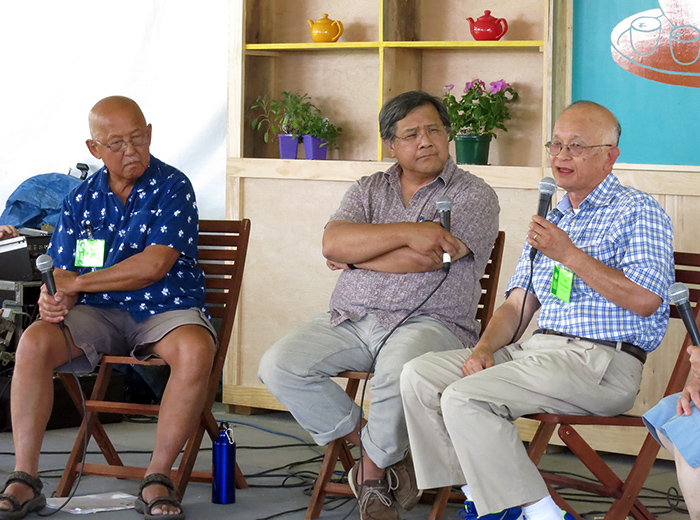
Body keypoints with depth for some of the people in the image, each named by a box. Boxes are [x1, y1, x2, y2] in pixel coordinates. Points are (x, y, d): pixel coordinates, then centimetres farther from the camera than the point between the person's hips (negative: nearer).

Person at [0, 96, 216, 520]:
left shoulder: (172, 188, -4)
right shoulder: (82, 199, 11)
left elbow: (154, 265, -15)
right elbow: (64, 273, 10)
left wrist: (77, 283, -11)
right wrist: (55, 298, -16)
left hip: (165, 308, -3)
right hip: (99, 313, 3)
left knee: (195, 350, -37)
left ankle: (157, 479, -25)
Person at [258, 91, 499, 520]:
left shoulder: (474, 195, 2)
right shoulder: (368, 190, 17)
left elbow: (424, 258, -12)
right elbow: (333, 243, -3)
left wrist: (354, 255, 0)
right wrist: (405, 231, -15)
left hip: (428, 321, -5)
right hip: (351, 319, 5)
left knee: (398, 372, -39)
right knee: (279, 366, -18)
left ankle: (373, 470, -8)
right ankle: (382, 452, -6)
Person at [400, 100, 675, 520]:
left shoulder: (637, 211, -2)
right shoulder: (551, 219, 23)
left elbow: (645, 300, -16)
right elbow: (518, 304, 20)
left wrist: (569, 255, -14)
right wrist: (483, 350, 0)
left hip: (602, 361, -9)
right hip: (537, 349, 9)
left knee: (464, 398, -25)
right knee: (420, 376, -4)